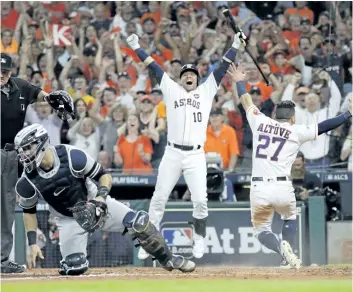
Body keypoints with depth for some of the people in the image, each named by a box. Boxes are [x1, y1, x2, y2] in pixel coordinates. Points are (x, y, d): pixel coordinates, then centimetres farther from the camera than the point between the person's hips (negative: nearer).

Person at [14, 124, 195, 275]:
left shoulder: (72, 156, -25)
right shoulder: (27, 181, -18)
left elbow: (104, 176, -13)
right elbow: (29, 211, -1)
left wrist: (101, 197, -31)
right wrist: (32, 243, -8)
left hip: (94, 203, -1)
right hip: (69, 219, 1)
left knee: (139, 223, -18)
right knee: (74, 267, -17)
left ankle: (168, 260, 2)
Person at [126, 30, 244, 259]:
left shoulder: (207, 91, 14)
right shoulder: (171, 89, 14)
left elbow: (222, 69, 10)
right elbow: (154, 67, 10)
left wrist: (235, 45, 3)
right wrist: (136, 47, 6)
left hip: (196, 155, 0)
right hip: (172, 154, 0)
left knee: (200, 200, -7)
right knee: (159, 199, 0)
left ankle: (199, 240, 11)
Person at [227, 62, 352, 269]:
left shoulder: (260, 122, 11)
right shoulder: (296, 131, 4)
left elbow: (247, 103, 27)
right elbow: (323, 127, 1)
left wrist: (240, 82, 44)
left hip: (259, 188, 1)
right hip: (282, 188, -1)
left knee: (262, 229, 13)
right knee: (290, 218, 28)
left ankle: (281, 248, -18)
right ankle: (288, 247, 3)